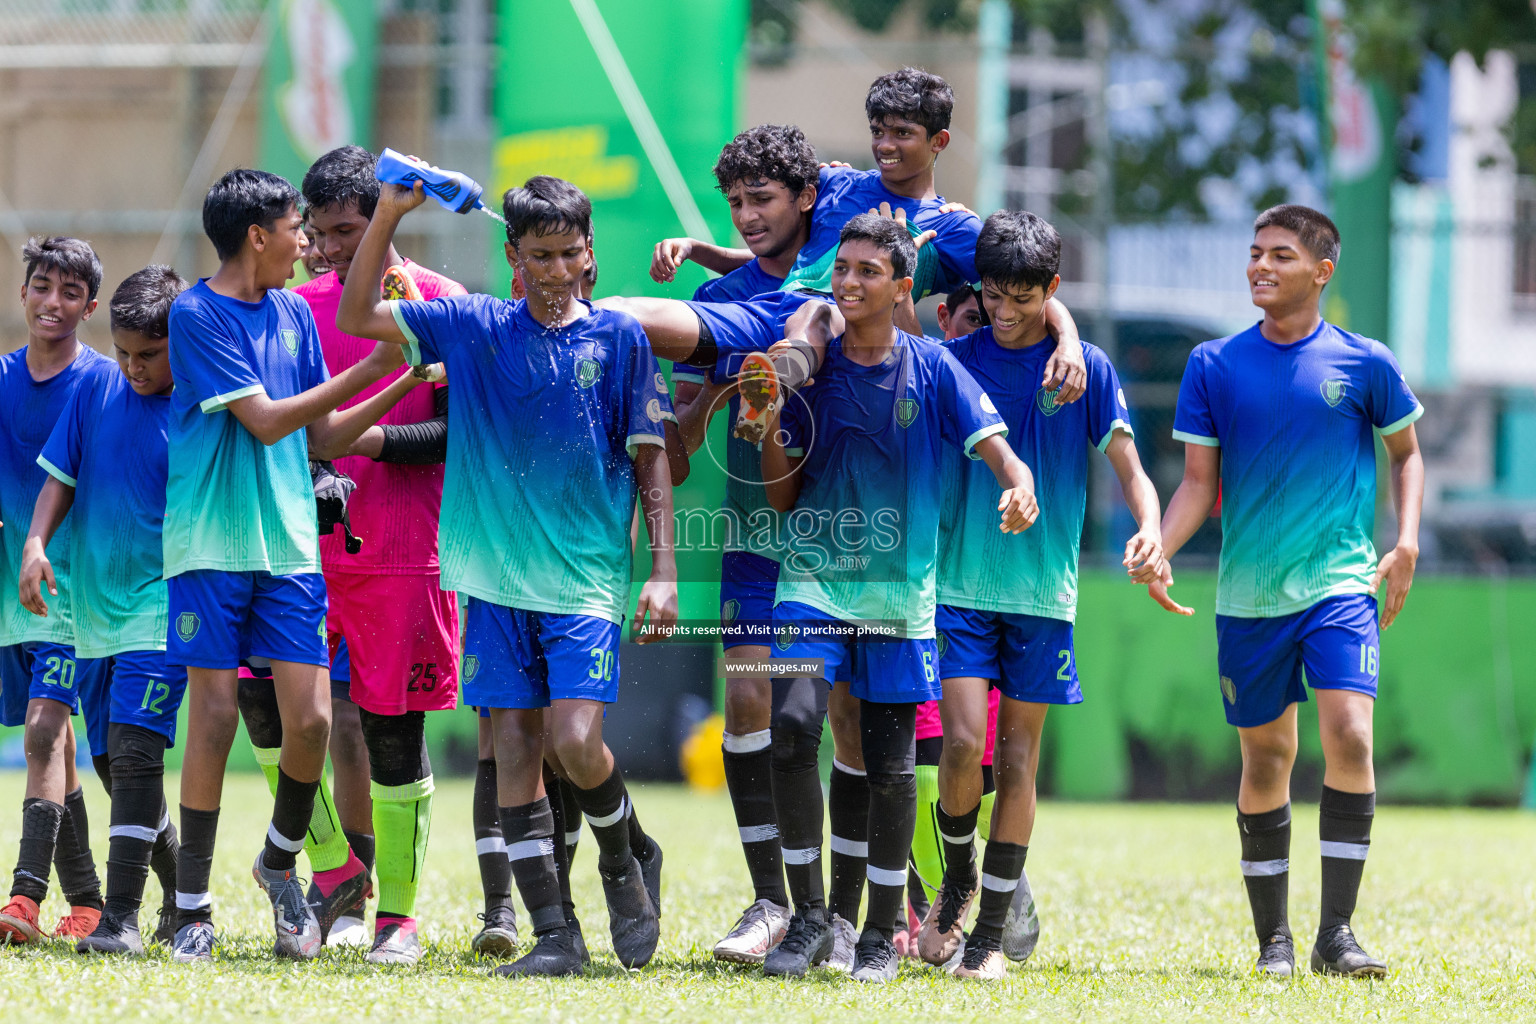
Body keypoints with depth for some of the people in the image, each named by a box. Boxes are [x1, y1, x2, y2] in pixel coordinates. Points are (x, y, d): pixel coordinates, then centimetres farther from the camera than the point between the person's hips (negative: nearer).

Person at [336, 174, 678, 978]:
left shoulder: (618, 338, 2)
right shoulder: (473, 329, 6)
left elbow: (650, 460, 4)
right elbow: (355, 318, 5)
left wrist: (664, 570, -3)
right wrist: (389, 214, -4)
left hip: (587, 579, -3)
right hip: (499, 579, 3)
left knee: (575, 741, -16)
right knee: (513, 752, 0)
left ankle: (626, 860, 14)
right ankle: (552, 935, 3)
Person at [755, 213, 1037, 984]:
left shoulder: (930, 369, 0)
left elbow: (994, 444, -7)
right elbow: (782, 498, 6)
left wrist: (1018, 486, -30)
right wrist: (770, 432, -12)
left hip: (898, 593, 0)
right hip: (812, 580, 0)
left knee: (890, 767, 2)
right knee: (791, 730, -20)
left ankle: (880, 934, 17)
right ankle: (808, 917, -9)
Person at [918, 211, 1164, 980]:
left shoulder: (1087, 369, 2)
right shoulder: (952, 361, 3)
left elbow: (1128, 468, 2)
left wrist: (1149, 531, -16)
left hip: (1043, 594, 0)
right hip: (960, 586, 0)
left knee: (1018, 760, 2)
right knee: (964, 743, -13)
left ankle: (991, 933, 10)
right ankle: (957, 881, 15)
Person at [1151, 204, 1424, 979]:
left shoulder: (1365, 364, 0)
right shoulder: (1214, 365, 3)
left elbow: (1406, 453, 15)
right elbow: (1198, 481, 5)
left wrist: (1406, 545, 2)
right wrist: (1158, 549, -12)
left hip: (1341, 582, -2)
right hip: (1248, 591, 2)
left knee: (1348, 734, -19)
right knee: (1265, 759, 6)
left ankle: (1336, 932, -14)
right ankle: (1272, 937, 18)